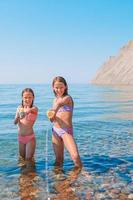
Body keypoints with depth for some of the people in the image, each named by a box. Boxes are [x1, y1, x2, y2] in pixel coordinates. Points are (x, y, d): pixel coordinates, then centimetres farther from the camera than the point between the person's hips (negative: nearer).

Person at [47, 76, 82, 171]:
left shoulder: (68, 98, -6)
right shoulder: (55, 100, 13)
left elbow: (60, 102, -30)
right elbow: (53, 116, 12)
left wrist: (53, 111, -52)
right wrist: (51, 115, -14)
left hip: (66, 130, -5)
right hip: (56, 130, 6)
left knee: (75, 156, -19)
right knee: (58, 159, 12)